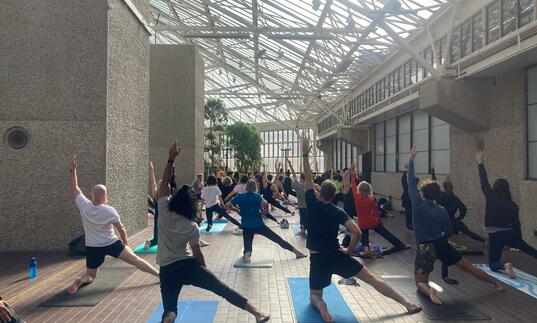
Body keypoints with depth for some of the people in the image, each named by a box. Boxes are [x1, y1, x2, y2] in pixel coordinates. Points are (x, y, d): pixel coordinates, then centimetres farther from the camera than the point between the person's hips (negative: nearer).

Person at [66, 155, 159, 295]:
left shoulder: (83, 205, -10)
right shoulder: (110, 211, -15)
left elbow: (74, 187, 4)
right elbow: (121, 229, -9)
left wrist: (73, 169, 8)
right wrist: (125, 243, 8)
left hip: (93, 247, 3)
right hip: (112, 244, -3)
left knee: (90, 275, 19)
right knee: (135, 259, 0)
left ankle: (80, 281, -15)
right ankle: (159, 275, -5)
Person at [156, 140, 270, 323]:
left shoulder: (164, 212, -7)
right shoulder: (192, 227, -9)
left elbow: (164, 183, -4)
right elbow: (197, 254, -5)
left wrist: (171, 158, -7)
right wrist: (204, 272, 10)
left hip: (167, 270, 2)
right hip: (188, 265, -2)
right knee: (222, 288, 1)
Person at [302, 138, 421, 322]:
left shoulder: (312, 204, -7)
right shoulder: (338, 212, -5)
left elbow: (308, 178, 0)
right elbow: (357, 232, -17)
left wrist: (305, 155, 3)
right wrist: (350, 250, -1)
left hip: (317, 259, 0)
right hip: (337, 255, 1)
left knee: (314, 295, 16)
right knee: (372, 278, 8)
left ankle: (320, 305, -20)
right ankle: (407, 304, 6)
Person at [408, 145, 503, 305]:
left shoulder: (418, 204, -10)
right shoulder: (442, 211, 1)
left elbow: (411, 182, -7)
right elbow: (449, 232, 7)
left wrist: (411, 160, -3)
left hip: (424, 248, -3)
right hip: (441, 244, 4)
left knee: (420, 283, 6)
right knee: (469, 267, 23)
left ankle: (429, 291, -27)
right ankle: (497, 283, 37)